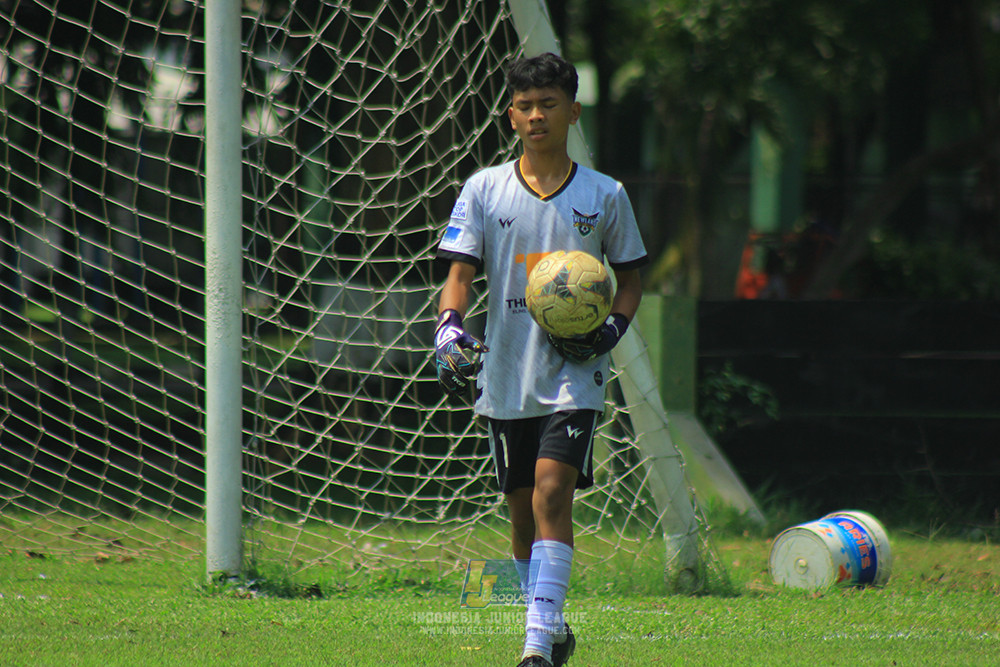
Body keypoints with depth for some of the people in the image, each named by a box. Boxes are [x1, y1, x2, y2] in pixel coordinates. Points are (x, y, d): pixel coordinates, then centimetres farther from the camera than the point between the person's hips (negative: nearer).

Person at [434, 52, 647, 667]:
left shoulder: (605, 195, 3)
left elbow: (631, 275, 13)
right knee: (522, 512, 10)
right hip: (505, 376, 3)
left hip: (575, 375, -3)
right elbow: (460, 272, 0)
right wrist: (449, 328, -19)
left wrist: (612, 328, -6)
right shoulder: (485, 190, 3)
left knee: (552, 493, -18)